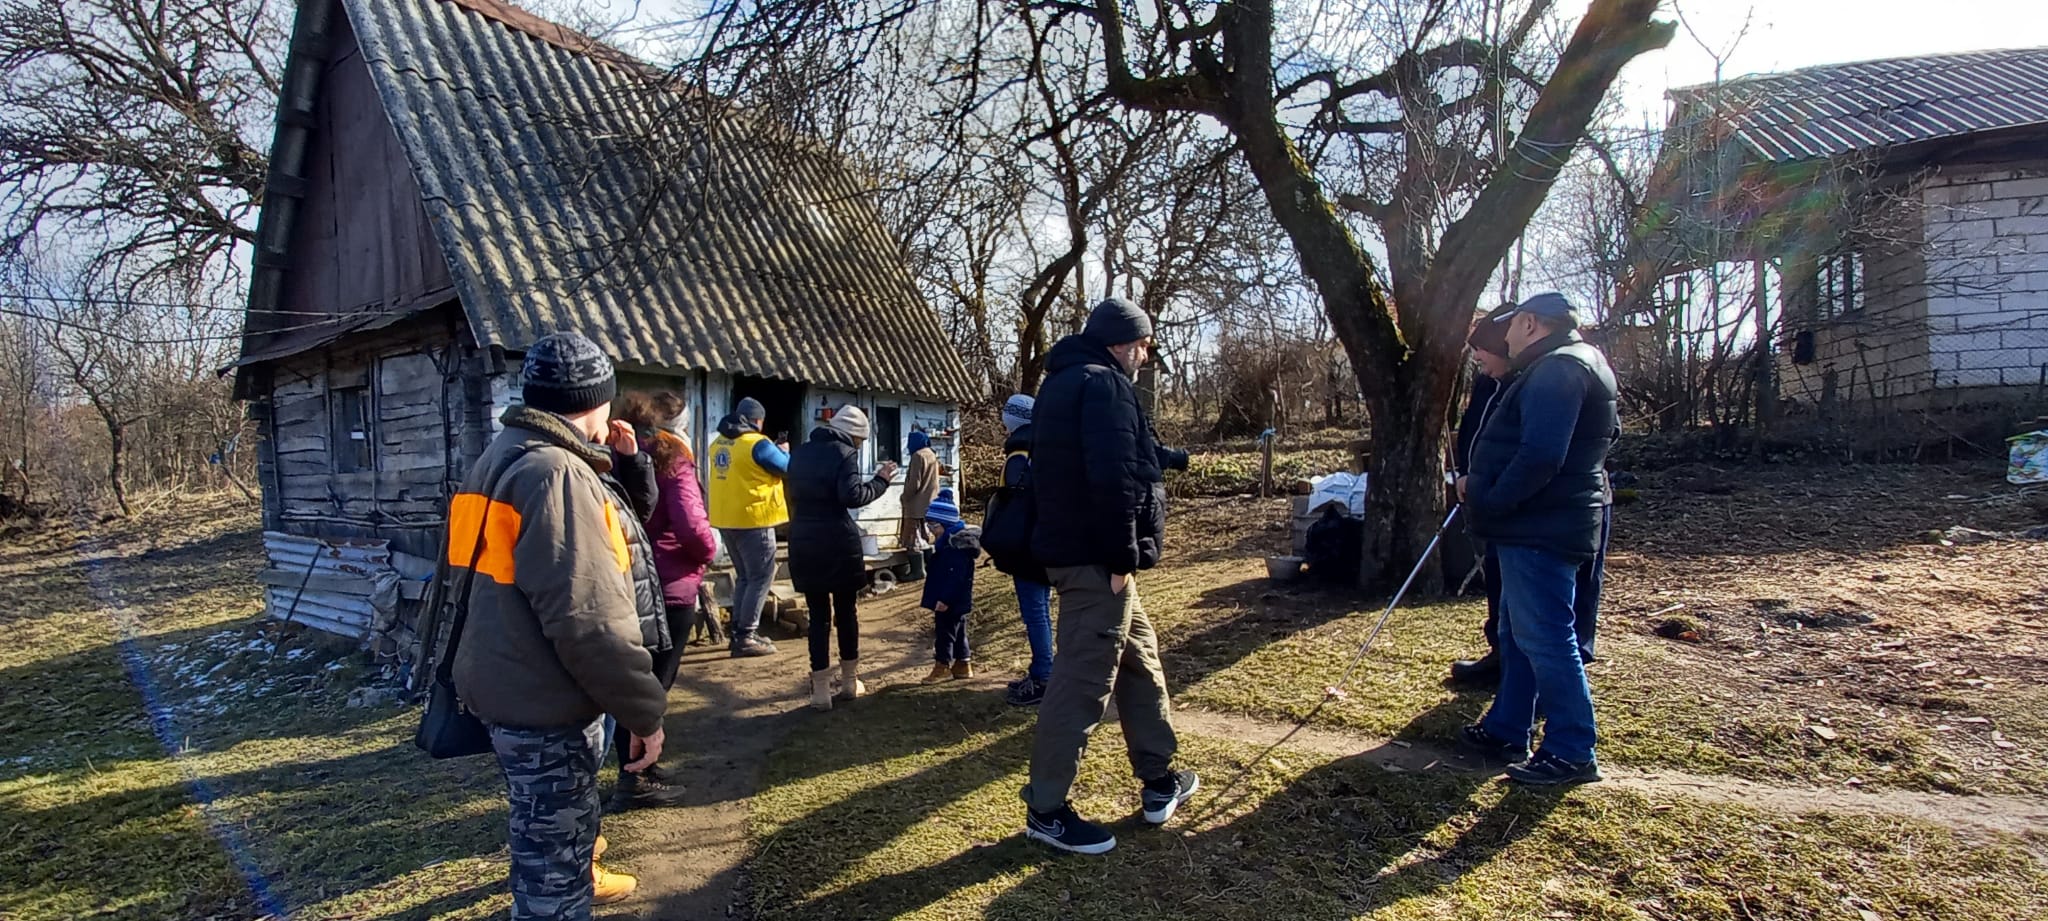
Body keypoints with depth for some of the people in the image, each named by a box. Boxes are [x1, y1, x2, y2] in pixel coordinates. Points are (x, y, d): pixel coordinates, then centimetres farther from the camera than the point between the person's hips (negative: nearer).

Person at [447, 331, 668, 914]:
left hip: (513, 689, 10)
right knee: (554, 863, 4)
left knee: (550, 835, 31)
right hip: (542, 703, -10)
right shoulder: (556, 472, -23)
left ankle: (577, 879, 55)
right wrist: (645, 710, -21)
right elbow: (589, 619, -27)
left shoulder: (506, 454, 10)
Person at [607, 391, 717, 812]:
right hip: (669, 588, -7)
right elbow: (691, 526, -23)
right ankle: (636, 781, 9)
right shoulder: (672, 463, -13)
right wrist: (708, 551, -4)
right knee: (654, 684, 2)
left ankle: (634, 770, 28)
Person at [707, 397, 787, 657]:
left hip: (726, 519, 8)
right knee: (761, 577, 0)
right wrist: (782, 451, 16)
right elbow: (788, 467, -4)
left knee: (744, 577, 19)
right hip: (753, 518, -8)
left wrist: (773, 451, 25)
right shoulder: (757, 443, -14)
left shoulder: (719, 443, 10)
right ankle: (746, 637, -3)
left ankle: (739, 632, 21)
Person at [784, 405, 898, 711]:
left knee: (818, 615, 7)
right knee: (847, 611, 11)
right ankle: (850, 681, 22)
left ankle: (821, 689, 5)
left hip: (803, 541, 5)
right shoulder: (845, 453, -7)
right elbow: (852, 496, -18)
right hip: (838, 541, -5)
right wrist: (880, 481, -7)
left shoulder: (800, 453, 14)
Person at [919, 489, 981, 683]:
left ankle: (943, 666, 7)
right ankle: (963, 664, 24)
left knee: (944, 631, -2)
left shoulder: (956, 546, -22)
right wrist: (931, 597, 22)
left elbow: (956, 576, -26)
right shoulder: (945, 543, 12)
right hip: (956, 602, 10)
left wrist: (945, 599, -26)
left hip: (951, 603, -10)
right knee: (958, 632, 16)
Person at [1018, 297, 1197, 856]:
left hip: (1076, 549, 11)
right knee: (1083, 680, -3)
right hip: (1094, 557, -11)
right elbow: (1113, 477, -24)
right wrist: (1123, 556, -20)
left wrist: (1162, 458, 22)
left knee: (1140, 661, 20)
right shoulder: (1103, 383, -13)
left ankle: (1160, 782, 31)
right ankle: (1046, 810, 8)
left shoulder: (1064, 383, 19)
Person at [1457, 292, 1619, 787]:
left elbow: (1540, 457, -27)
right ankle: (1507, 730, 27)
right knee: (1518, 634, 17)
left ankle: (1573, 752, 5)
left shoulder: (1558, 369, -17)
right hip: (1537, 525, 11)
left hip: (1542, 528, -11)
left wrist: (1487, 500, -17)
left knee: (1544, 638, -5)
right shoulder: (1569, 365, 18)